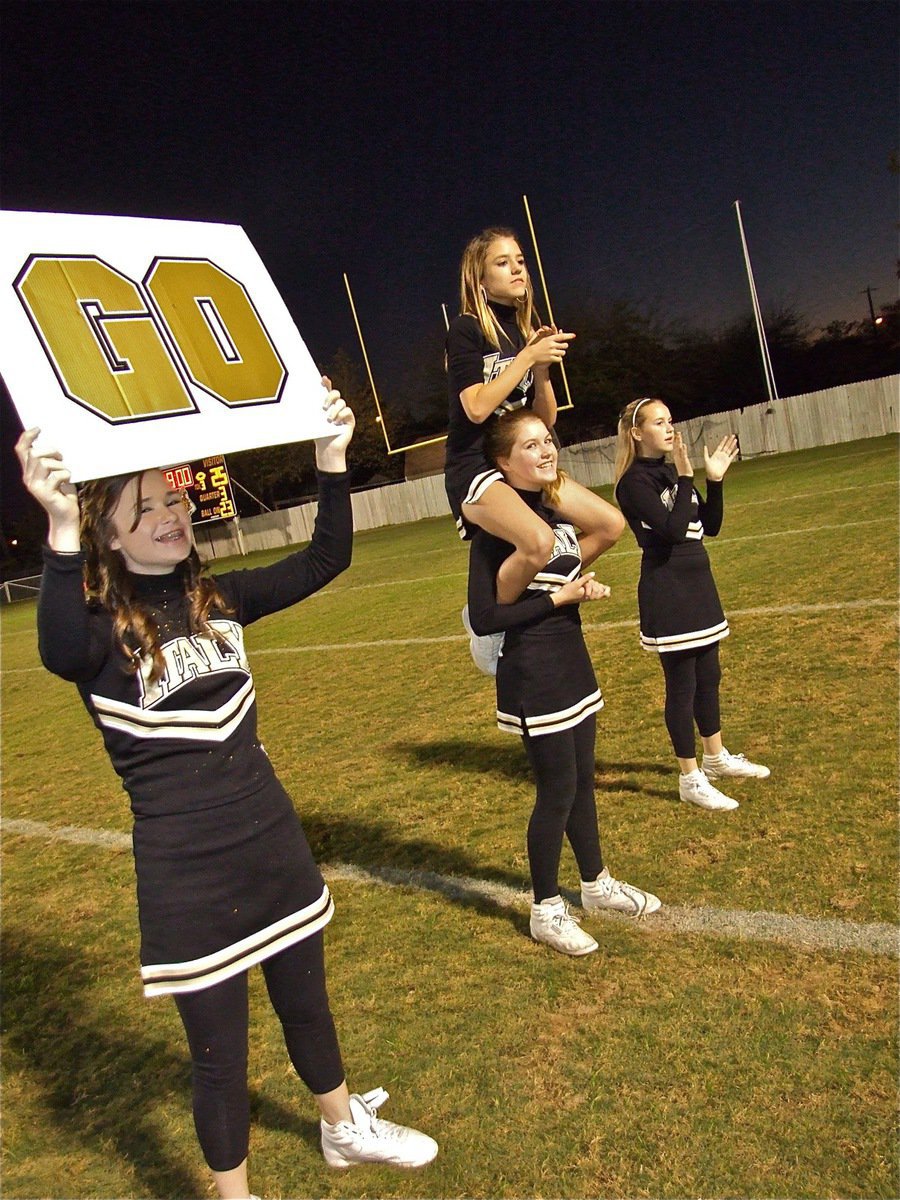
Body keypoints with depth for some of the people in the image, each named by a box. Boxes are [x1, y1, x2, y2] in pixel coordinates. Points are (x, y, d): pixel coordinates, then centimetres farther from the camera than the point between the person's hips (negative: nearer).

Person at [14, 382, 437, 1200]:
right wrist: (61, 531, -51)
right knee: (219, 1044, 12)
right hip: (185, 871, -5)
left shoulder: (218, 599, 1)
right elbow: (58, 654, -37)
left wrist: (332, 459, -14)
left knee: (305, 999, 24)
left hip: (274, 841, 5)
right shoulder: (98, 629, -13)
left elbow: (326, 561, -3)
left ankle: (346, 1129, 51)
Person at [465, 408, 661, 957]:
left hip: (573, 665, 8)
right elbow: (484, 617, -21)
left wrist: (584, 586, 1)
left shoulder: (555, 509, 7)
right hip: (534, 679, -8)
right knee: (558, 790, 3)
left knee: (583, 778, 19)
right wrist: (560, 598, -19)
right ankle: (547, 909, 22)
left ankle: (597, 883, 38)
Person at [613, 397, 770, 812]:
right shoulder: (635, 482, -13)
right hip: (666, 595, -9)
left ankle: (716, 758, 35)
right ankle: (690, 779, 12)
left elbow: (710, 526, 10)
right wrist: (685, 477, -23)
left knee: (708, 676, 18)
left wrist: (715, 479, 0)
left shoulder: (670, 472, 12)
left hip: (698, 585, 9)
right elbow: (673, 530, -26)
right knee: (682, 685, 0)